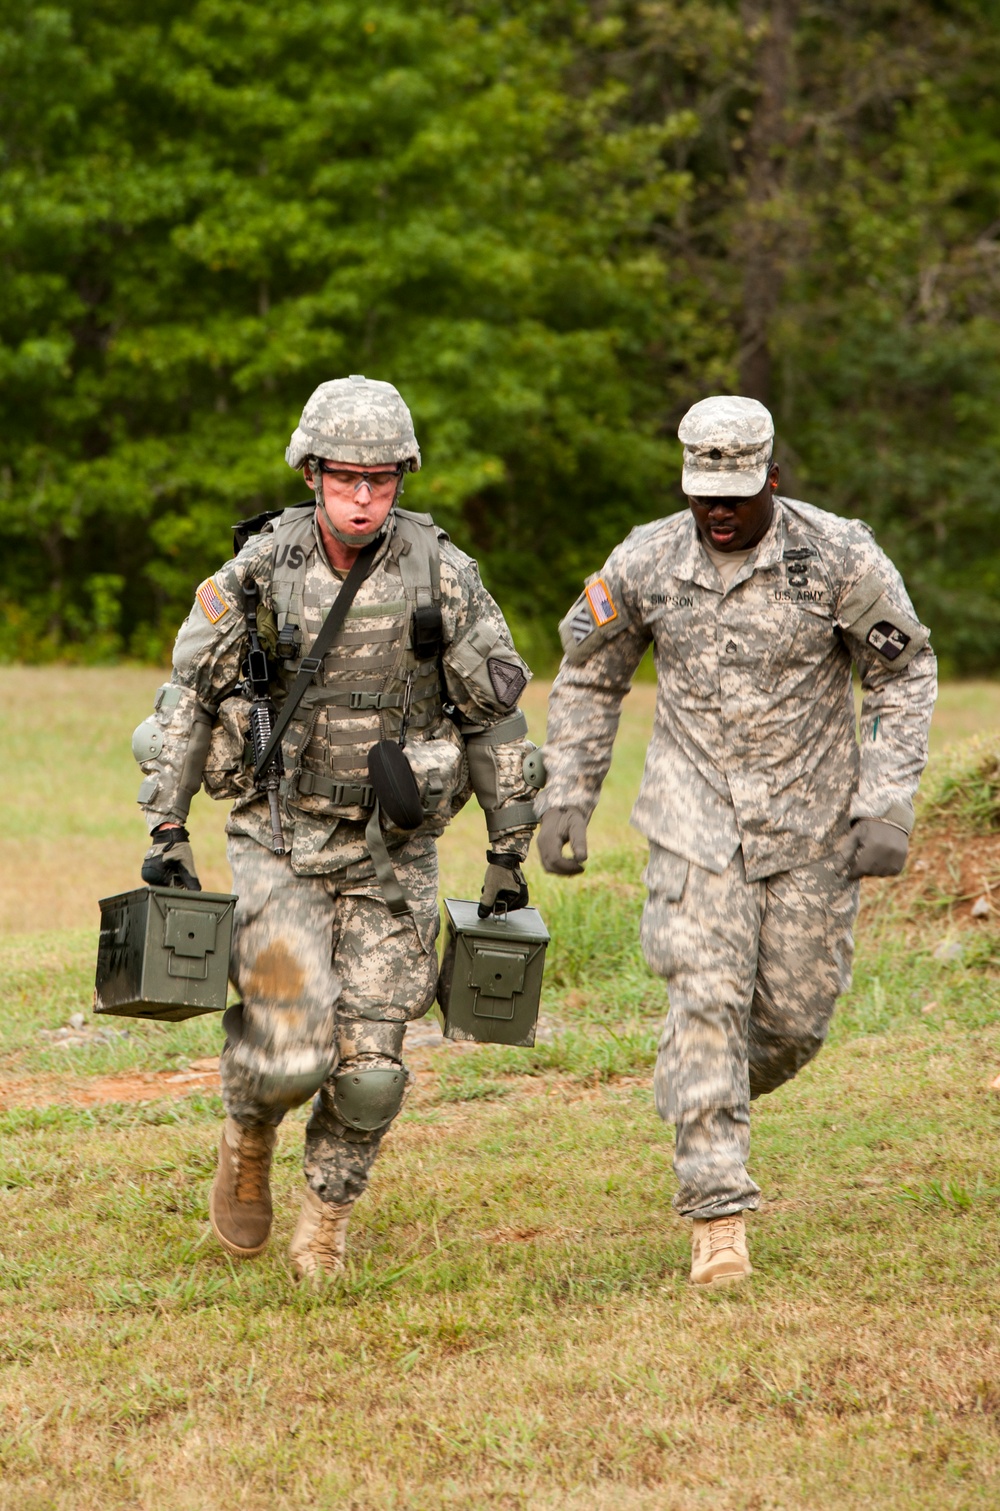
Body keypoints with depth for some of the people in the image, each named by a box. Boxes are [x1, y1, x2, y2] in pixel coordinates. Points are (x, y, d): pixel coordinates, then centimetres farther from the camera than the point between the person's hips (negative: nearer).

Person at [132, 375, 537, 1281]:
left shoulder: (442, 576, -7)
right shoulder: (259, 572, -7)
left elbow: (497, 717, 2)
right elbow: (186, 701, 2)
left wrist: (511, 853, 3)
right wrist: (166, 834, -2)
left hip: (393, 855, 1)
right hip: (278, 845, -1)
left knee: (369, 1067, -2)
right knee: (291, 1051, -15)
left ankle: (325, 1224, 23)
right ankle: (249, 1135, 20)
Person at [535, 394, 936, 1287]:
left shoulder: (839, 559, -12)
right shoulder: (647, 563, -6)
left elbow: (906, 673, -2)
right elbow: (589, 678, 10)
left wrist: (889, 808, -10)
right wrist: (566, 799, 5)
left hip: (810, 825, 0)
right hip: (697, 823, 0)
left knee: (795, 1018, 5)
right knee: (707, 1002, -13)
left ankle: (707, 1097, 39)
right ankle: (719, 1215, -11)